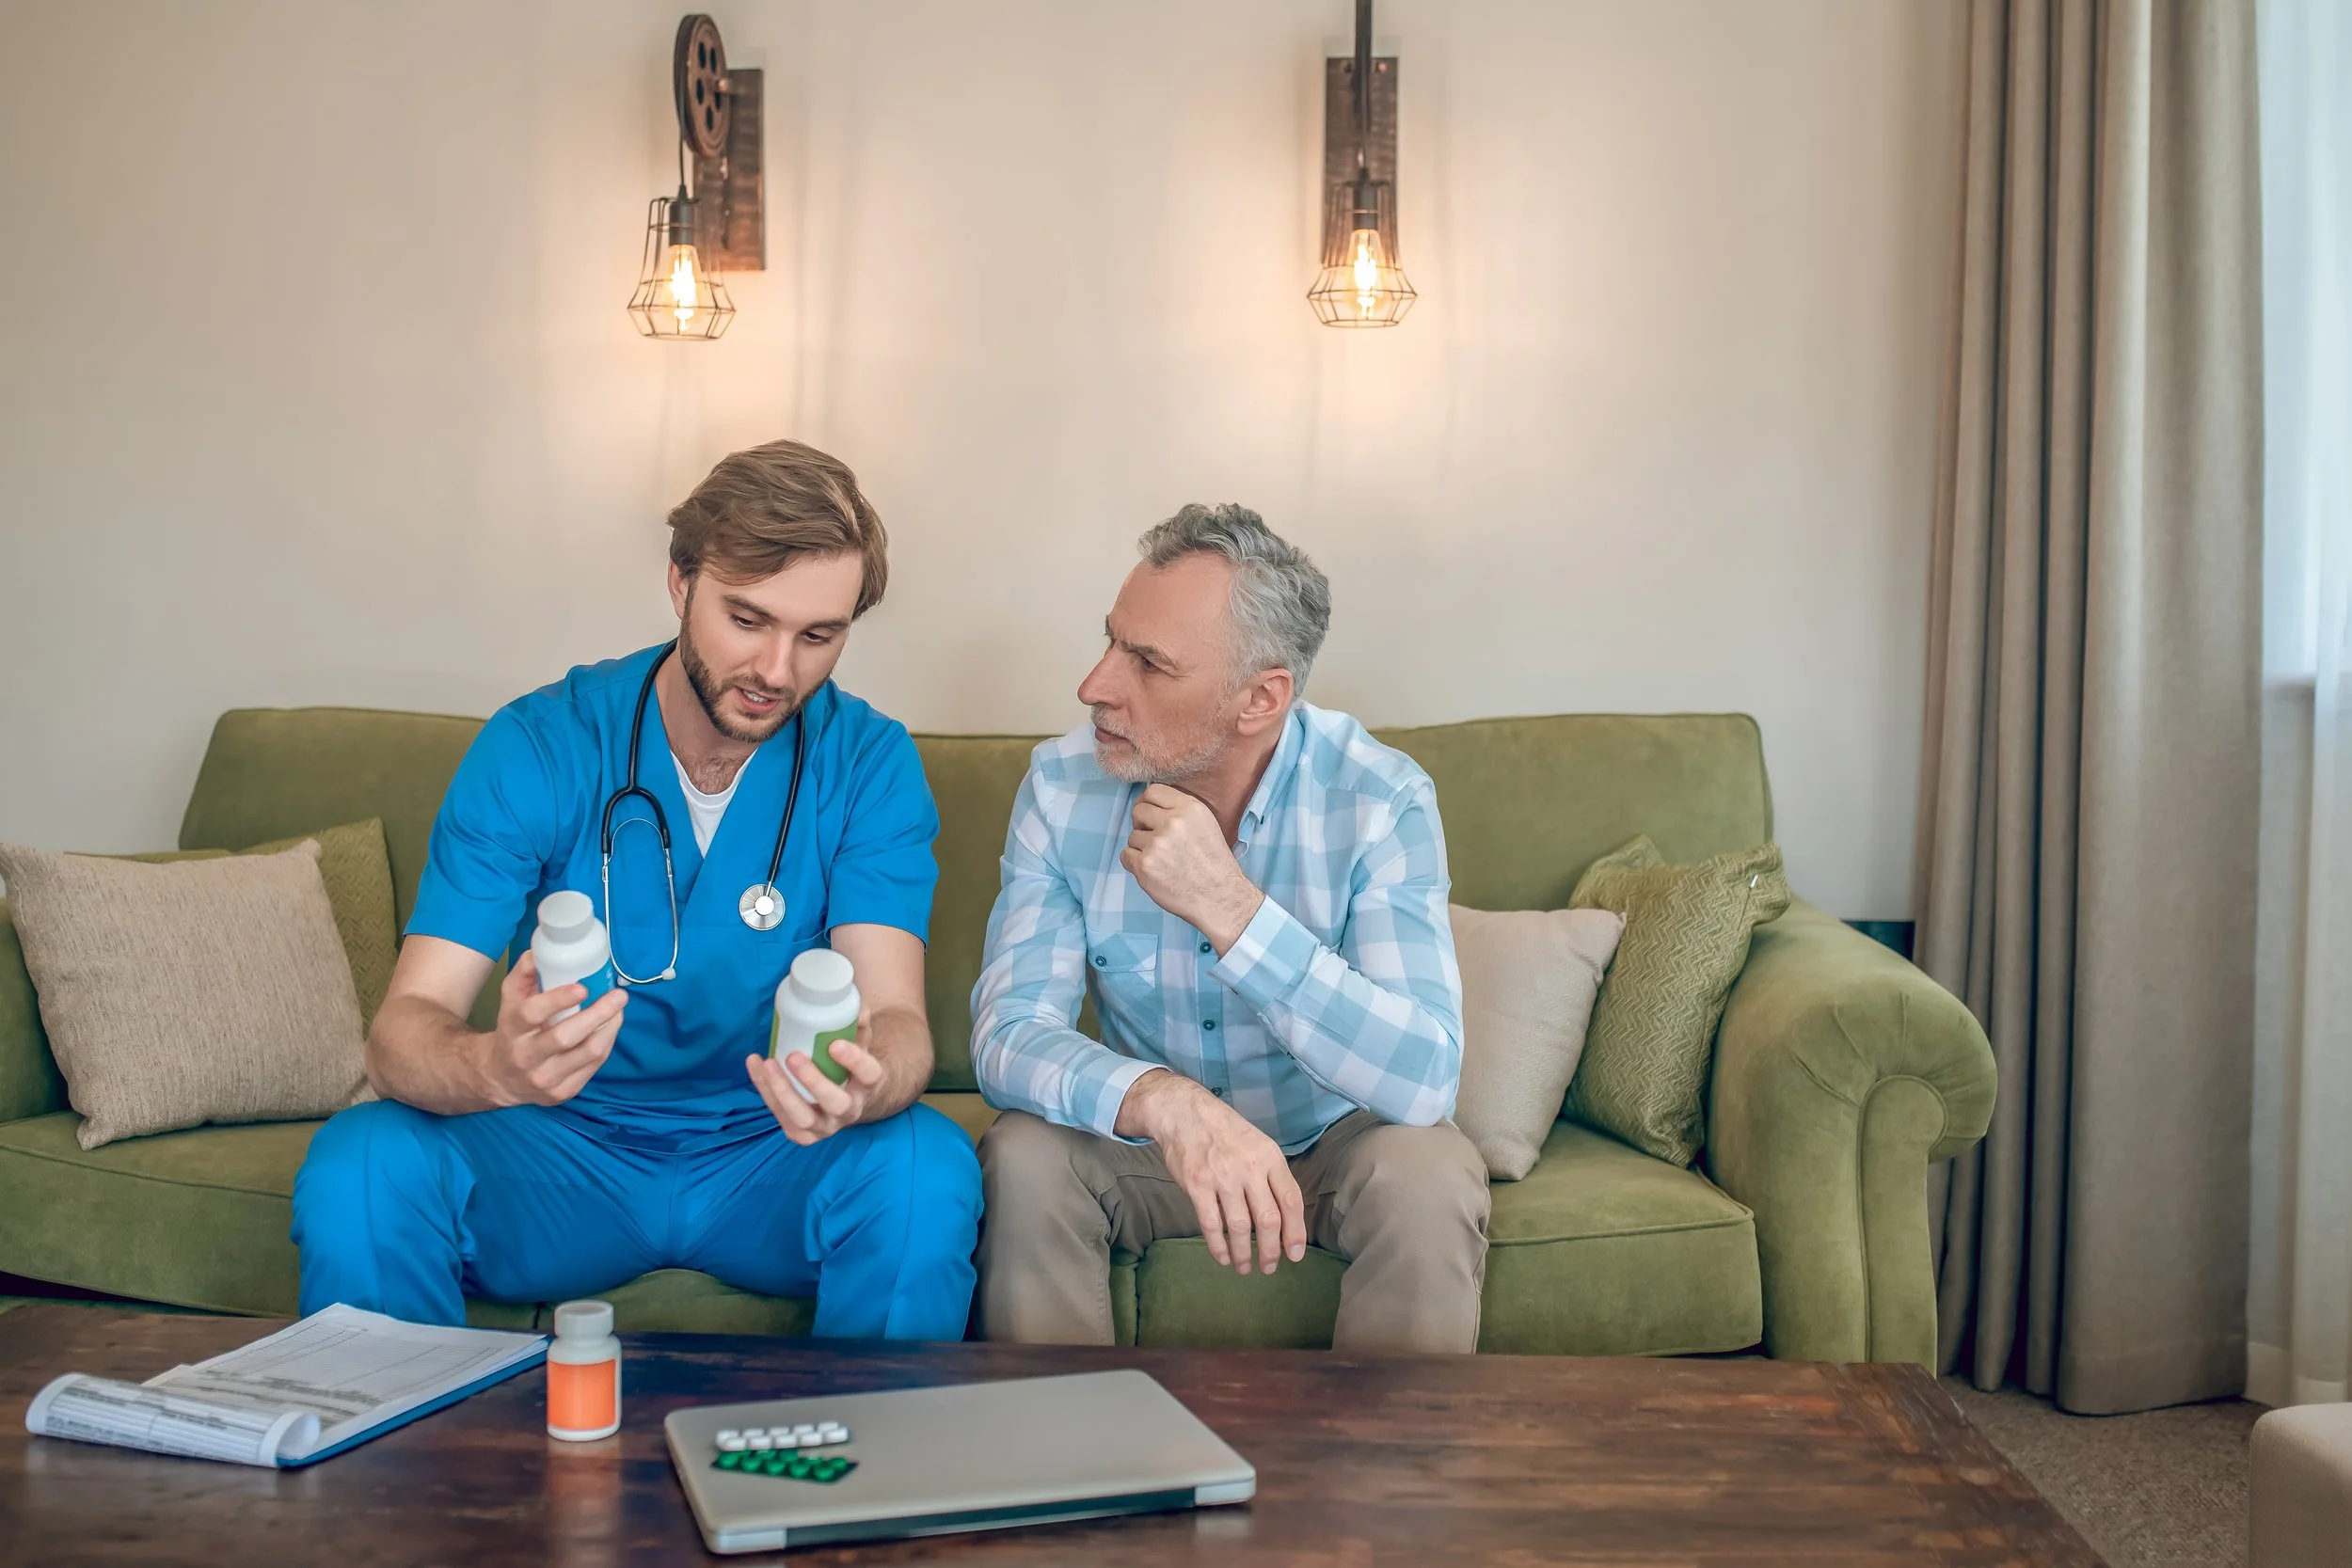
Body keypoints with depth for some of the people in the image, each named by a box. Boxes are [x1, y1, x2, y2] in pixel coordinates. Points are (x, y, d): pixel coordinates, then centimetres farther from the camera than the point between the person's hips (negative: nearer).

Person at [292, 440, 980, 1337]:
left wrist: (863, 1085, -44)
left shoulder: (869, 765, -7)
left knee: (926, 1170, -30)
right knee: (359, 1162, -27)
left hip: (768, 1158, 0)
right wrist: (497, 1066, -42)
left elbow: (896, 1012, -18)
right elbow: (404, 1027, -17)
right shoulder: (536, 748, -10)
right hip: (565, 1152, 0)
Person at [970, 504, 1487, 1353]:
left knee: (1430, 1177, -31)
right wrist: (1162, 1100, -44)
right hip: (1152, 1142, 2)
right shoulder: (1064, 785, -14)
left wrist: (1228, 906, -40)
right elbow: (1010, 1032, -22)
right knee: (1023, 1161, -26)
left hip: (1330, 1143, -1)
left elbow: (1423, 1082, -32)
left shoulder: (1380, 799, -22)